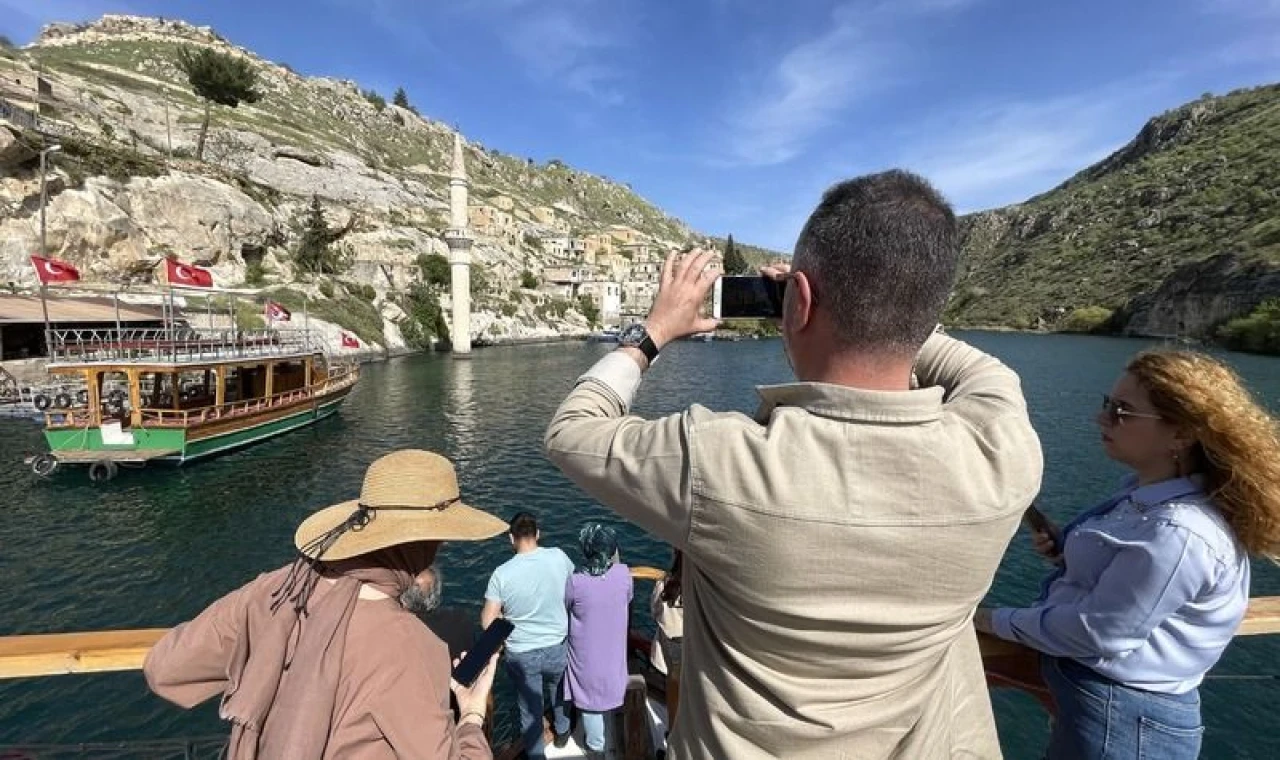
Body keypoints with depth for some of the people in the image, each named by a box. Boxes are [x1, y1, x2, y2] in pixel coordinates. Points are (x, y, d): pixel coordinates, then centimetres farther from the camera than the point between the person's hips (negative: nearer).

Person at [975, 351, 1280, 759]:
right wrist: (1068, 549, -3)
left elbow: (1099, 632, -24)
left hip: (1122, 718, -8)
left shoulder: (1179, 533, -29)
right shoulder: (1145, 492, 0)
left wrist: (993, 619, -15)